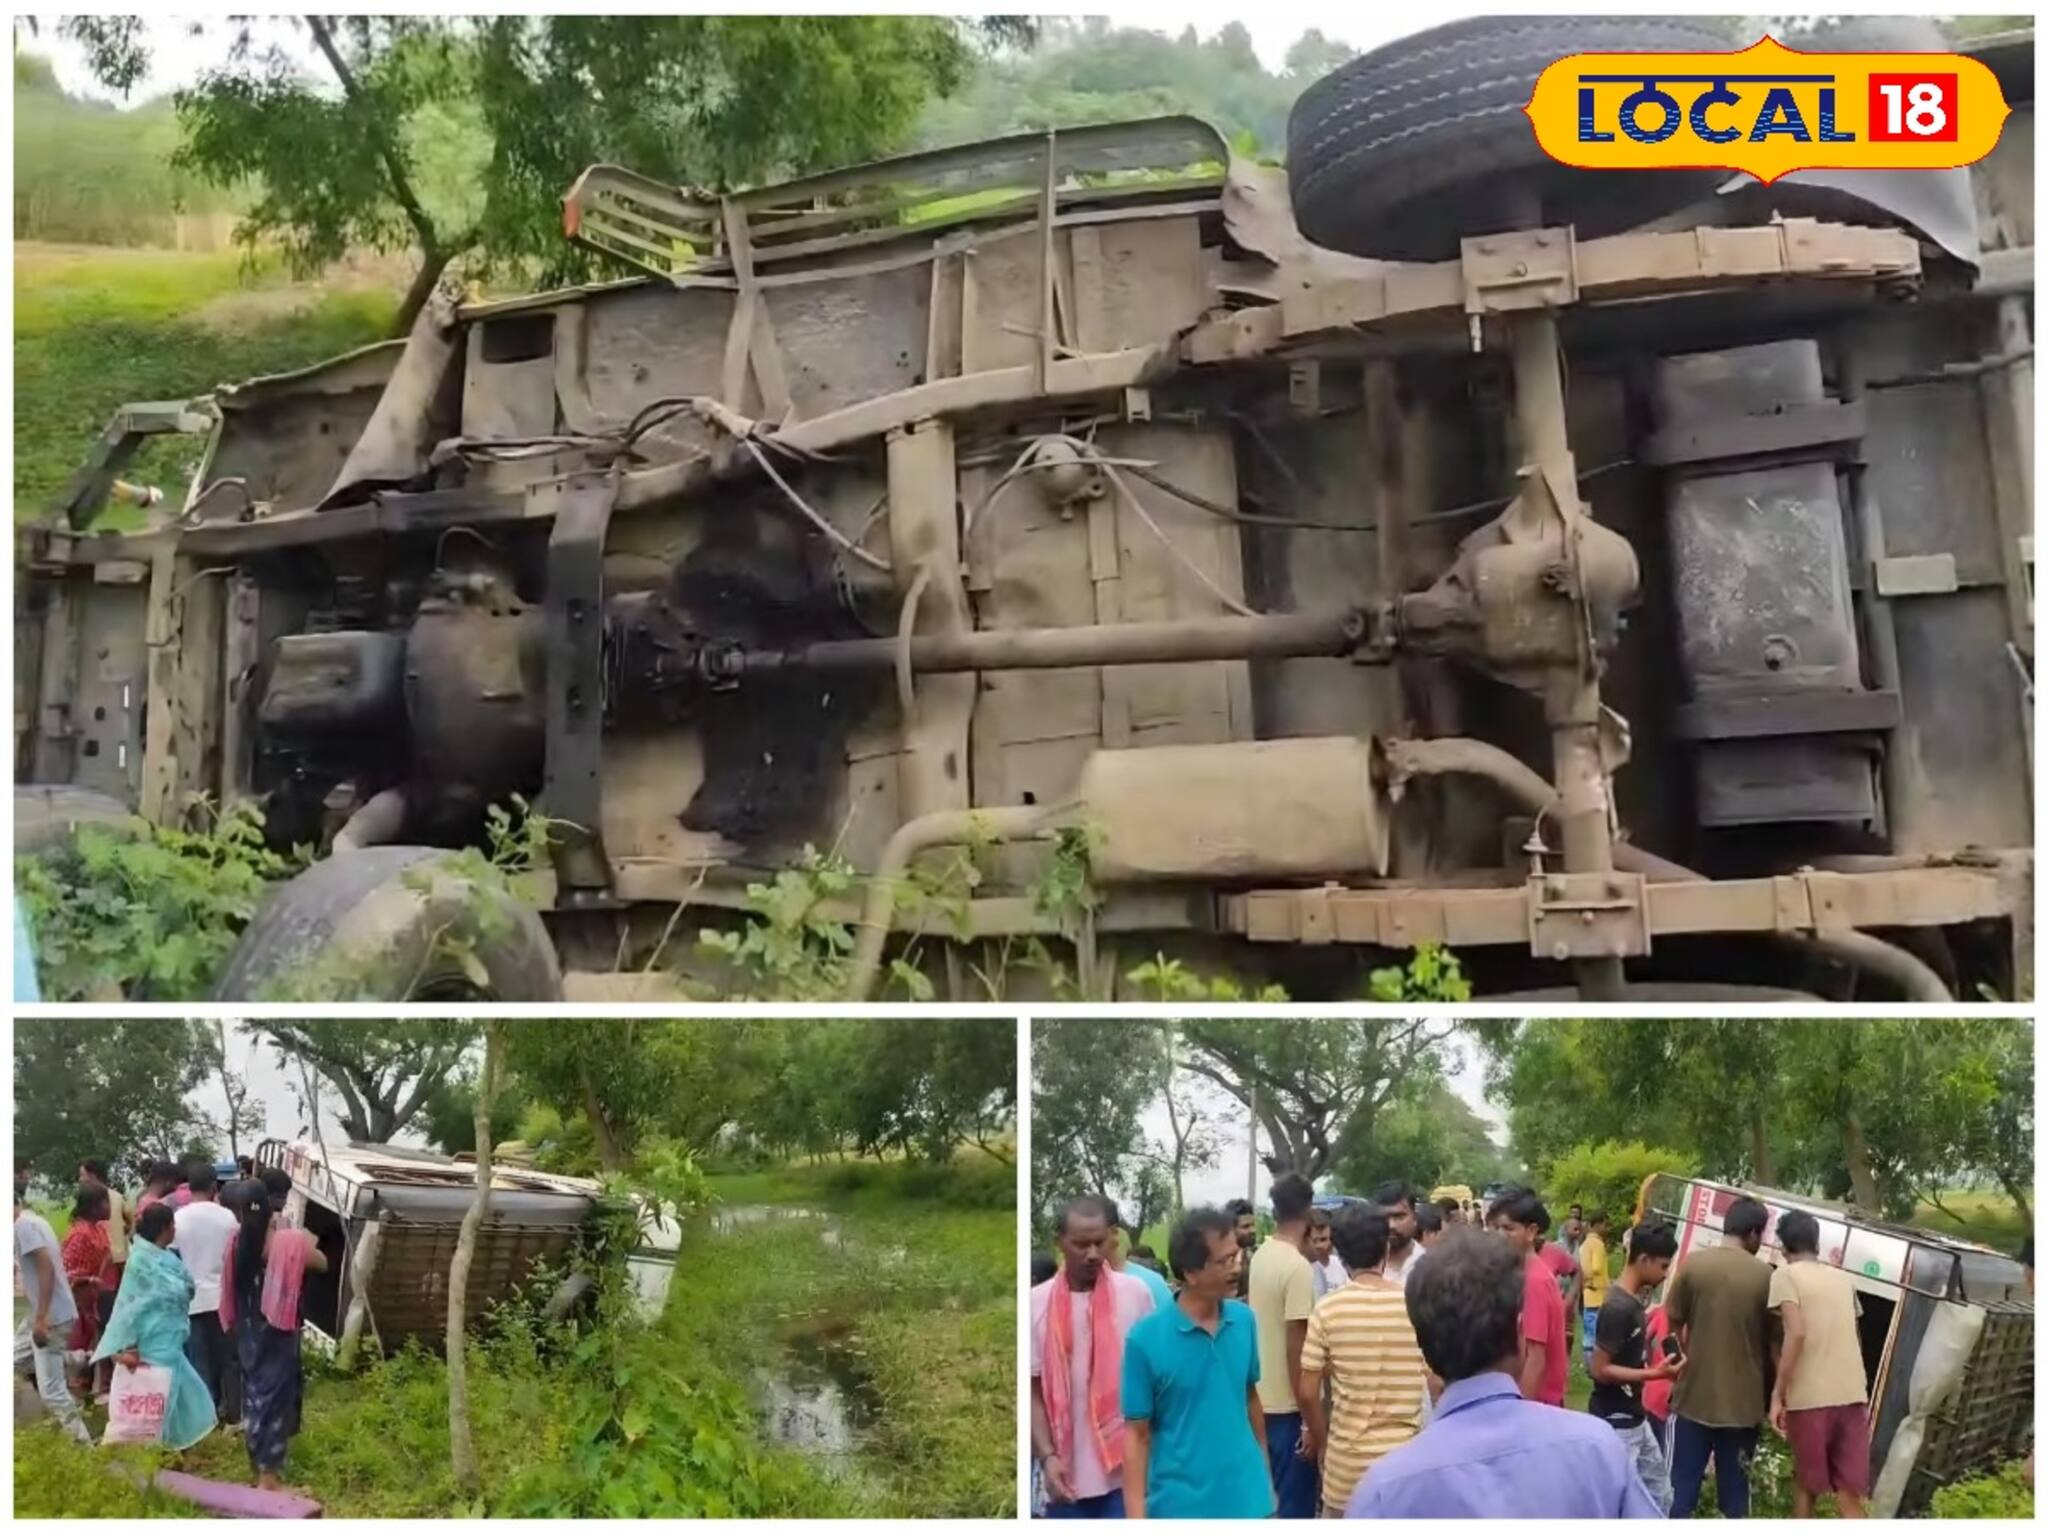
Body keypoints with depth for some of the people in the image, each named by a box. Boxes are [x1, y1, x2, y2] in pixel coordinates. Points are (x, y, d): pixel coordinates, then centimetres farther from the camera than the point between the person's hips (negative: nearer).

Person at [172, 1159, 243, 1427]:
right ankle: (233, 1411, 16)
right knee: (228, 1356, 11)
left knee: (199, 1360, 6)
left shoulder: (178, 1218, -9)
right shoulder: (227, 1217, -5)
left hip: (192, 1298, -1)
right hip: (223, 1296, 1)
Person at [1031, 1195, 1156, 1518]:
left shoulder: (1135, 1293, -2)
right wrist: (1047, 1456, -12)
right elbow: (1032, 1391, 1)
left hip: (1126, 1471, -1)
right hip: (1067, 1476, 1)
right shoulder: (1036, 1303, -1)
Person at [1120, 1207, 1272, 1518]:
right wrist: (1136, 1517, -12)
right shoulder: (1146, 1338, -14)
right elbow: (1137, 1433, -9)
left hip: (1247, 1499, 4)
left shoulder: (1244, 1320, -2)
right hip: (1180, 1506, -4)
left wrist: (1266, 1475, 14)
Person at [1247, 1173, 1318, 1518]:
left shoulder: (1260, 1256, 6)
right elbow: (1296, 1350, -20)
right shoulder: (1298, 1267, -19)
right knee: (1295, 1507, 0)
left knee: (1271, 1499, 18)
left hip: (1261, 1398, 8)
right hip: (1286, 1405, -8)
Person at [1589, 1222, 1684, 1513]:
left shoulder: (1632, 1301, 7)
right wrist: (1655, 1373, -23)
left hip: (1635, 1419, 10)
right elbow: (1599, 1369, -23)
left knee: (1659, 1494, 18)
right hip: (1615, 1423, -10)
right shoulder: (1618, 1307, -23)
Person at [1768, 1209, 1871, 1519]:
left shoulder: (1786, 1275, -2)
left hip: (1810, 1397, -4)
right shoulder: (1843, 1279, 17)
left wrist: (1777, 1395, -12)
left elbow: (1797, 1333, -15)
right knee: (1849, 1495, 4)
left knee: (1805, 1485, 12)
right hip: (1852, 1394, 4)